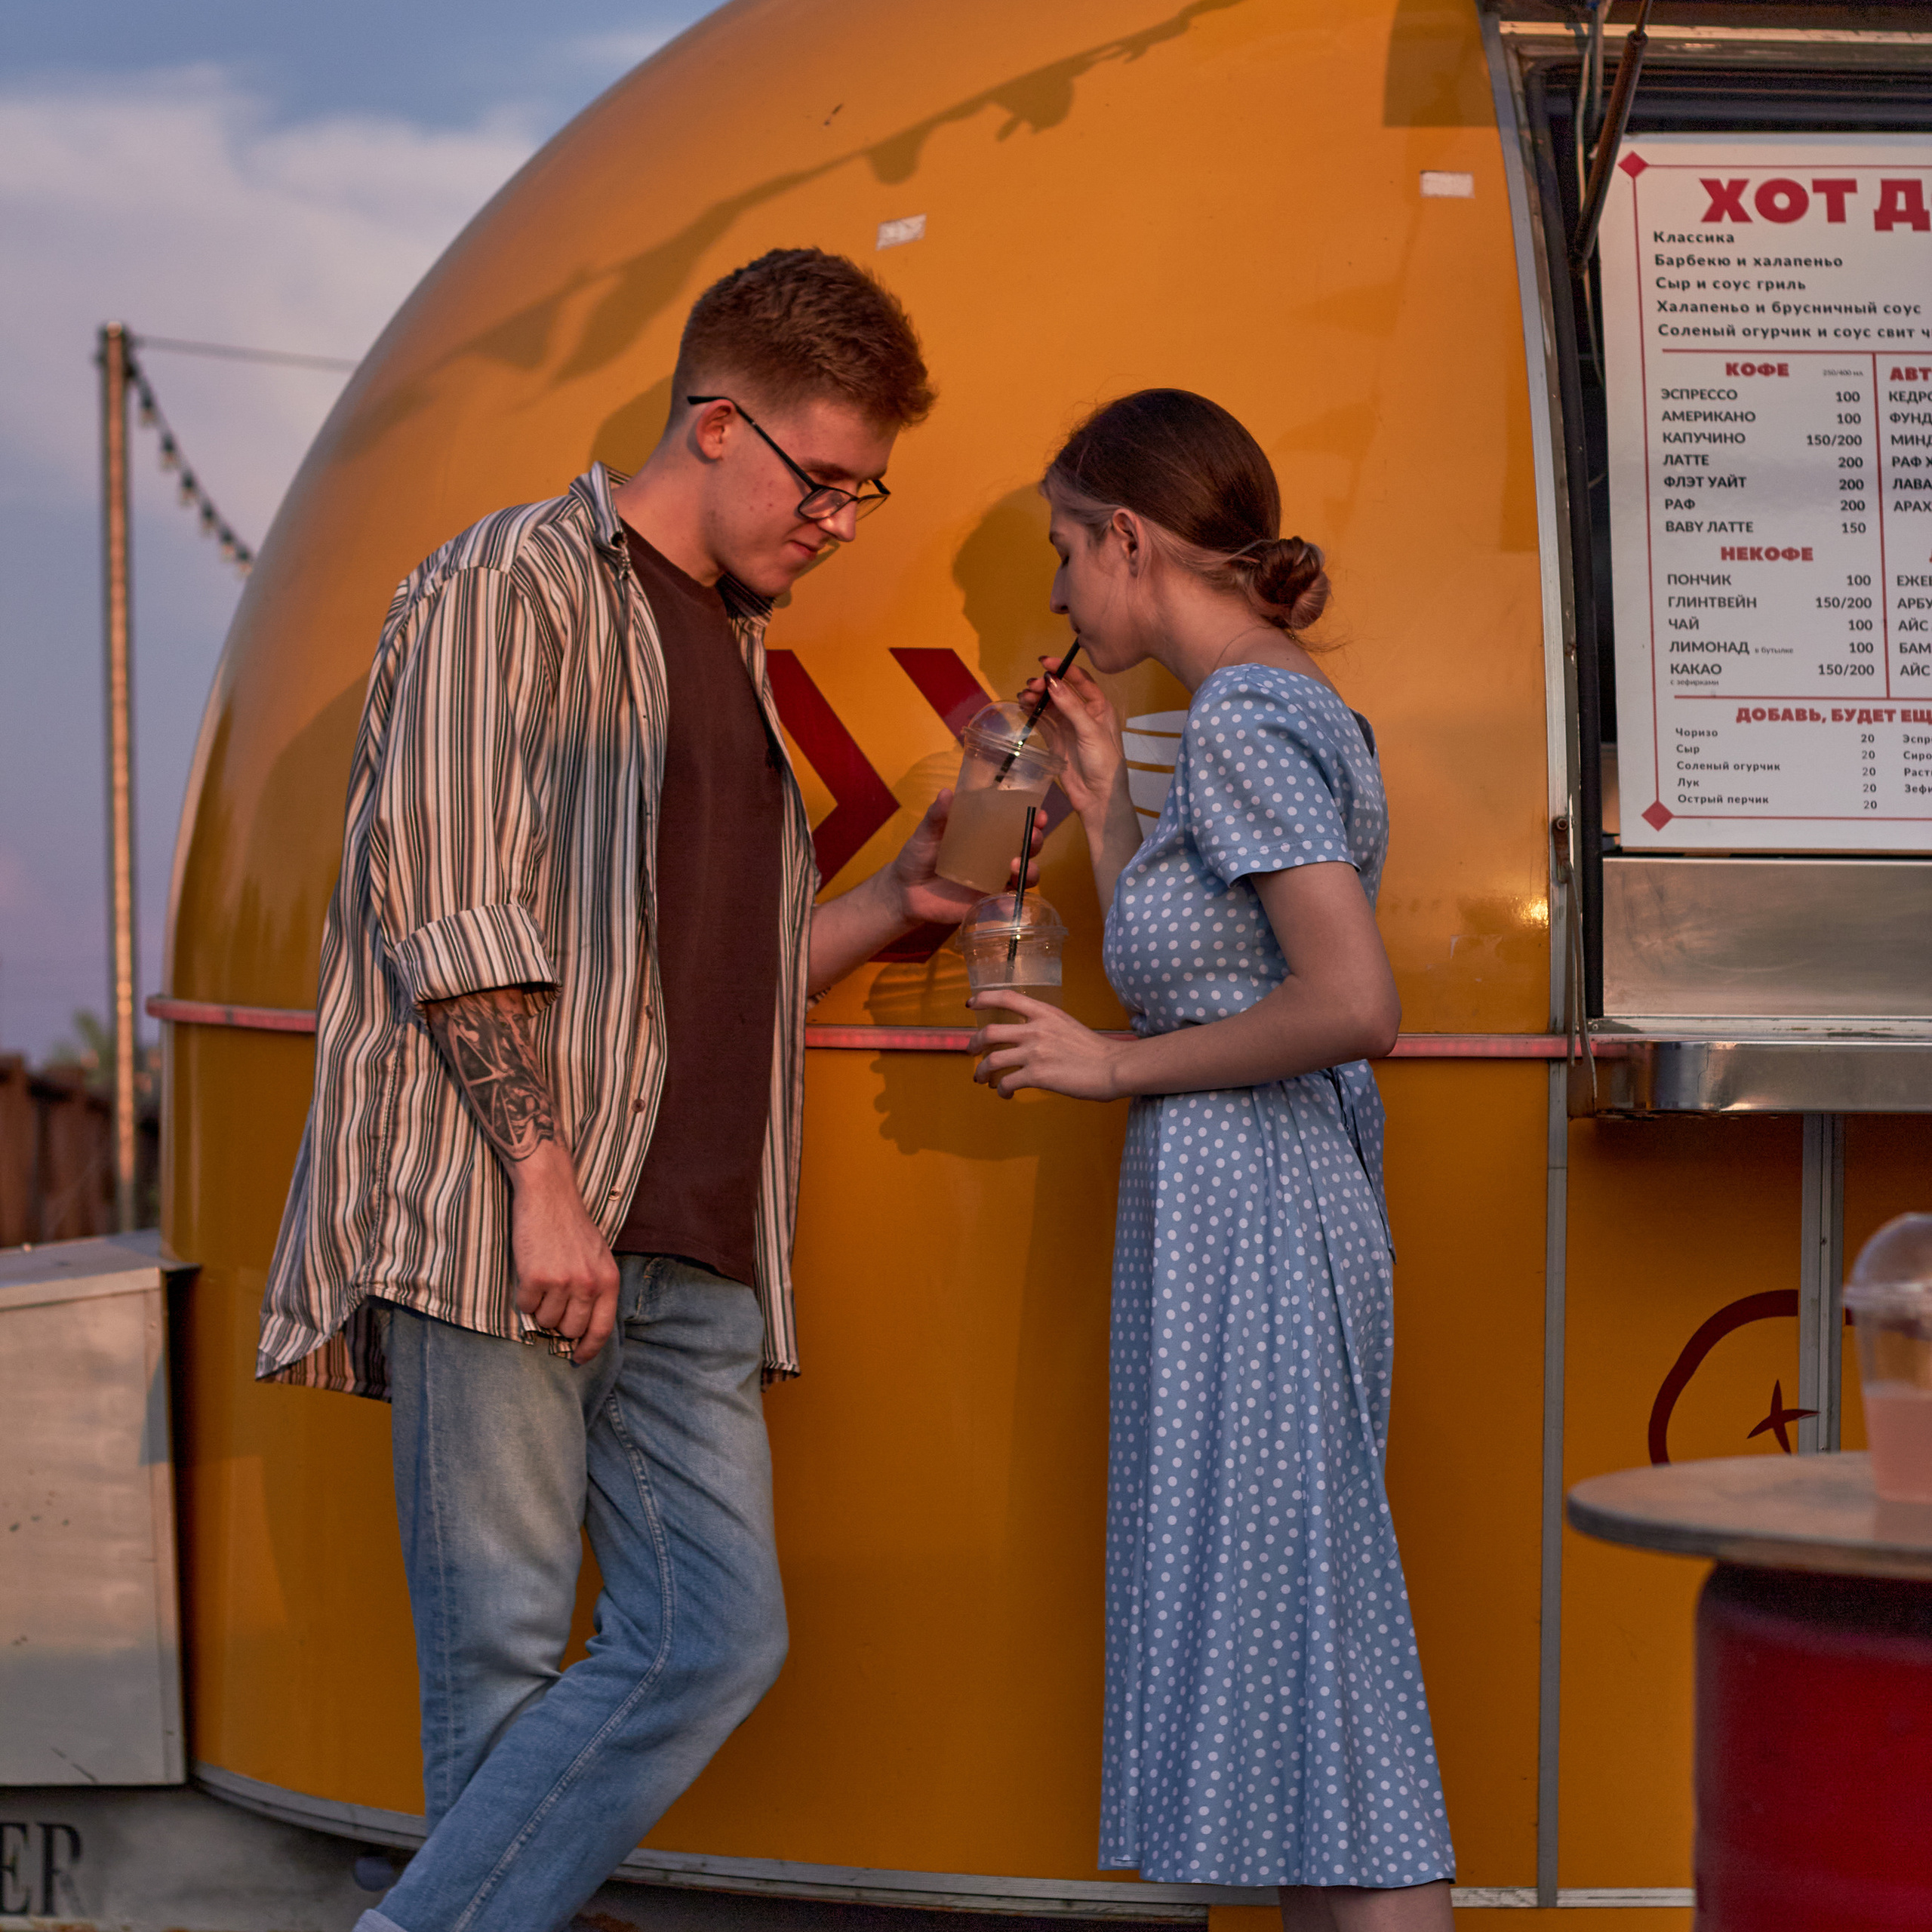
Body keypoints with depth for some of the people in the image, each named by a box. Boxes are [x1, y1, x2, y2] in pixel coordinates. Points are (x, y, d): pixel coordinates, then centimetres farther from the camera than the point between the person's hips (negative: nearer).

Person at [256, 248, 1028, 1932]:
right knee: (505, 1649, -6)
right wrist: (541, 1179, -18)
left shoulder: (736, 650, 25)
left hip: (687, 1257, 8)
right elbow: (447, 910, -11)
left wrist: (895, 902, 12)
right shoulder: (513, 590, -1)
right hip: (496, 1227, -8)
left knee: (716, 1638, -2)